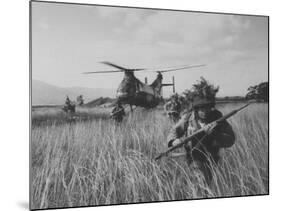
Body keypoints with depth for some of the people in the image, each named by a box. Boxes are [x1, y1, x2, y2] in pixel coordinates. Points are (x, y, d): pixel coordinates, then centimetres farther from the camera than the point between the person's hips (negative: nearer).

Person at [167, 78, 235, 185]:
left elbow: (230, 140, -8)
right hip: (193, 162, 0)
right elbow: (174, 131, 6)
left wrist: (214, 134, -25)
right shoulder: (188, 118, -3)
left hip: (212, 162, 1)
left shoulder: (217, 118, -3)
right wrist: (174, 141, -17)